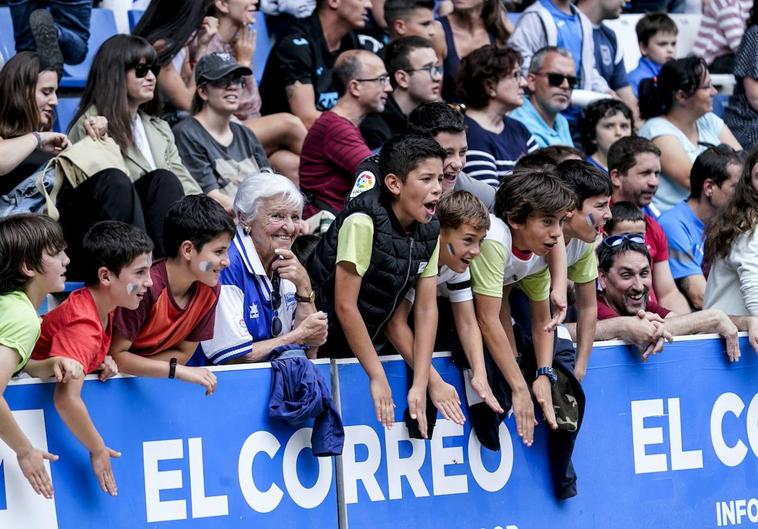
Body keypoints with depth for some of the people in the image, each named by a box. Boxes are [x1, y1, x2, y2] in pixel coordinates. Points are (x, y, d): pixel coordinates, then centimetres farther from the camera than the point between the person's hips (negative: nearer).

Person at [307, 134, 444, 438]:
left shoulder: (430, 231, -2)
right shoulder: (363, 222, -22)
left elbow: (426, 308, 0)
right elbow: (345, 306, -21)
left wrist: (420, 385, -7)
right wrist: (378, 377, -17)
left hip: (362, 346, 6)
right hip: (322, 343, -6)